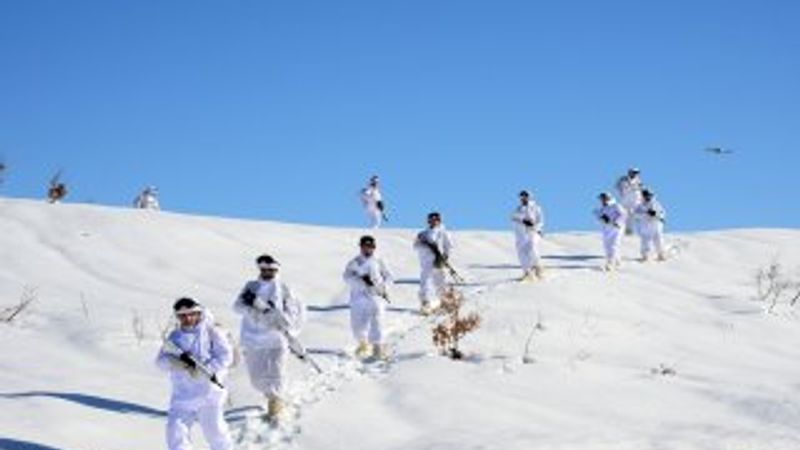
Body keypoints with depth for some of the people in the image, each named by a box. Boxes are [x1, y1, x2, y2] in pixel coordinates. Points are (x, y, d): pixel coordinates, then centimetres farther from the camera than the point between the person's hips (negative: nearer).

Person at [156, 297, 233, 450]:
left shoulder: (210, 332, -2)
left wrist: (206, 370, -22)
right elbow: (161, 360, 3)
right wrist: (173, 362, -20)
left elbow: (225, 355, -9)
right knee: (176, 429, -6)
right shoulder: (174, 337, 10)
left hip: (208, 391, -3)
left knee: (213, 429, 4)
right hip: (182, 394, 3)